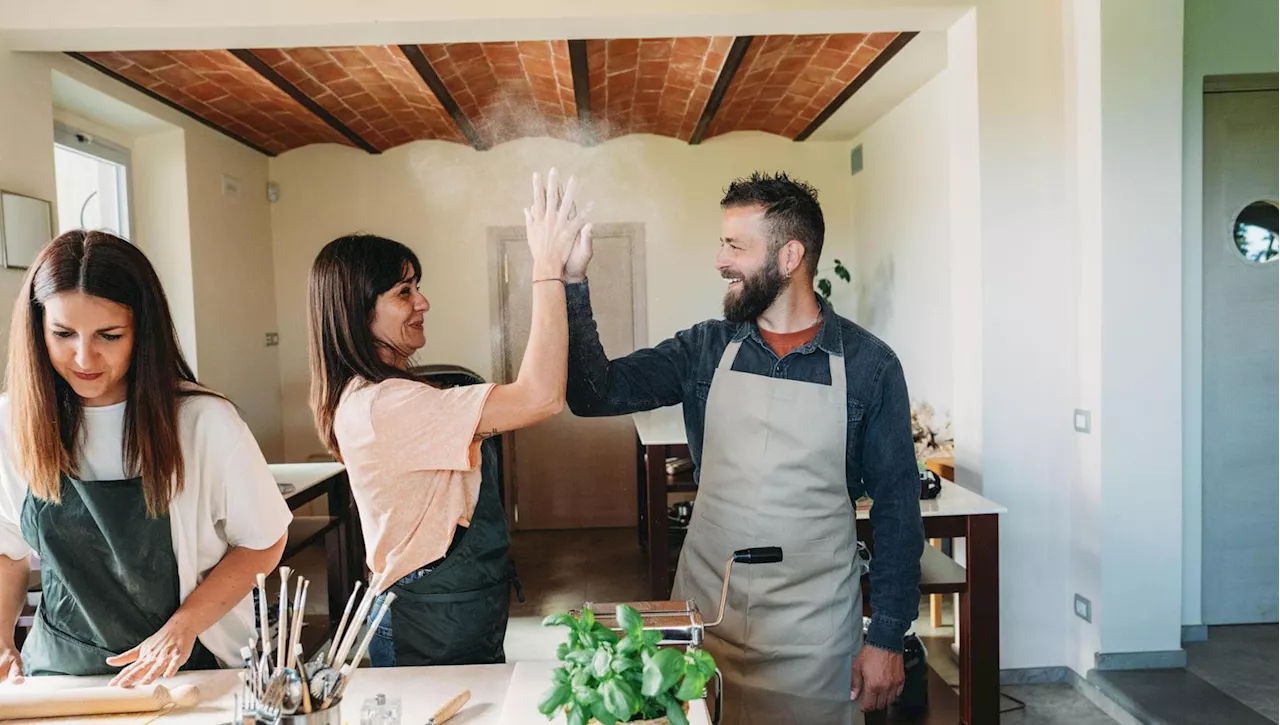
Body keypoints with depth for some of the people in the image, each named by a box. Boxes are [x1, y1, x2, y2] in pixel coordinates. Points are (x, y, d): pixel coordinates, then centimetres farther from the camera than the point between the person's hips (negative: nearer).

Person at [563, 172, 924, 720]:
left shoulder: (868, 365, -8)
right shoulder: (705, 348, -1)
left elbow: (896, 505, -4)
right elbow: (595, 394, -8)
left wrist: (887, 637, -4)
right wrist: (573, 282, -18)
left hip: (813, 631, -2)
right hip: (704, 612, 3)